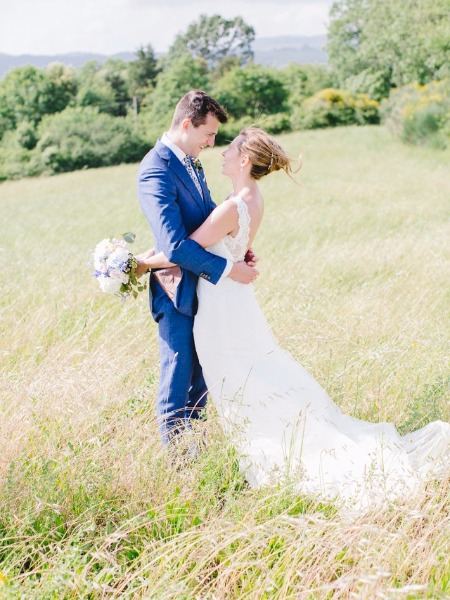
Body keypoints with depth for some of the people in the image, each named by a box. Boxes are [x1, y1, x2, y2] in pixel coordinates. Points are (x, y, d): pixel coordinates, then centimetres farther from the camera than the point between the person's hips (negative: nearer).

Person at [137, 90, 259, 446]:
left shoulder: (189, 161, 8)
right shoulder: (156, 172, -22)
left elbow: (211, 215, 18)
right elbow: (175, 246, -28)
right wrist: (227, 269, -23)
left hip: (203, 285, 9)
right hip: (179, 290, -9)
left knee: (201, 376, 17)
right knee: (178, 376, 3)